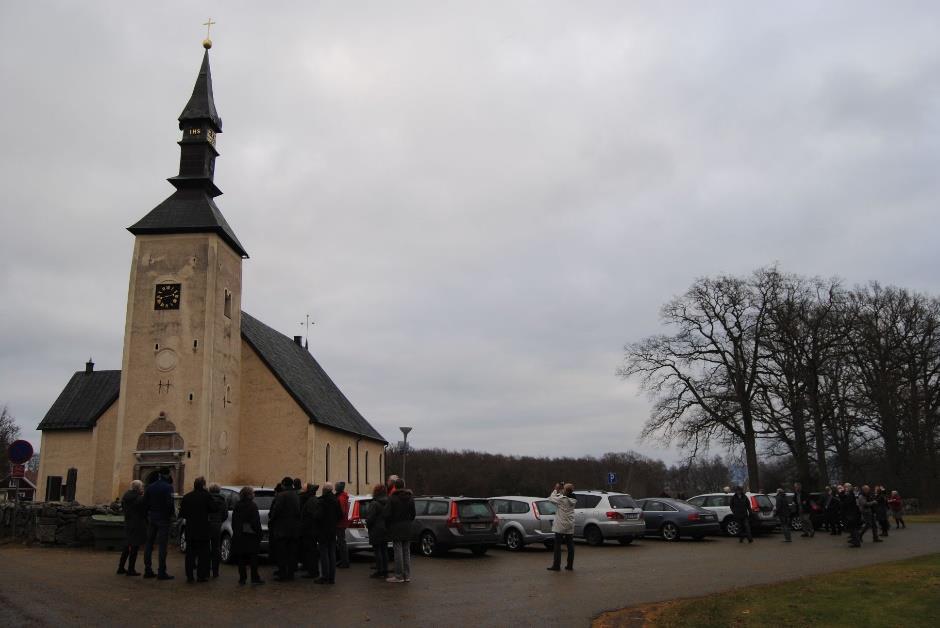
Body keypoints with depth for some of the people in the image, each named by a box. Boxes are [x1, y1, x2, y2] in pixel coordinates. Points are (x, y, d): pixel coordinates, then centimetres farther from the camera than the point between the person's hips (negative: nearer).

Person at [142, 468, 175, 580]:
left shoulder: (150, 487, 8)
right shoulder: (168, 487, -12)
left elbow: (144, 503, 7)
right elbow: (169, 503, -19)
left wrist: (148, 515, 14)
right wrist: (170, 514, -3)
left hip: (151, 518, 6)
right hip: (163, 519, -6)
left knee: (149, 544, 13)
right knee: (162, 545, -4)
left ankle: (148, 570, 16)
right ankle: (161, 572, -6)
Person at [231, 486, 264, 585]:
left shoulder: (237, 506, 4)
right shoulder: (253, 506, -10)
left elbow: (233, 522, 8)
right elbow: (256, 522, -11)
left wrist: (235, 532, 15)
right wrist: (259, 534, -5)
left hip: (239, 536, 4)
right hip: (251, 536, -4)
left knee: (241, 558, 8)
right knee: (253, 557, 2)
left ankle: (242, 578, 9)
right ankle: (255, 578, 0)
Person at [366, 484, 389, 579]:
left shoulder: (374, 504, -17)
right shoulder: (388, 503, 6)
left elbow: (370, 518, -18)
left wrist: (368, 525, 0)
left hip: (376, 531, -7)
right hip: (386, 531, 7)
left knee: (377, 551, -1)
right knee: (384, 550, 13)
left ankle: (379, 571, 0)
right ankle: (385, 571, 16)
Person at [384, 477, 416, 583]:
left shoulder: (392, 498, -12)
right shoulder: (410, 498, 6)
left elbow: (387, 515, -13)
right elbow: (413, 514, 10)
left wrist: (387, 527, 0)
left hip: (396, 528, -5)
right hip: (407, 529, 6)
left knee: (398, 551, -3)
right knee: (406, 551, 11)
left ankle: (399, 576, 0)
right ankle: (407, 575, 14)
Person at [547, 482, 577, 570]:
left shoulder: (562, 499, -17)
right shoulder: (573, 500, 2)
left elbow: (551, 498, -7)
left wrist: (555, 490, 1)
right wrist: (559, 491, 5)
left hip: (560, 526, -6)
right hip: (570, 526, 6)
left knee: (557, 546, 1)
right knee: (570, 546, 9)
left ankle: (556, 565, 2)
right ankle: (570, 565, 14)